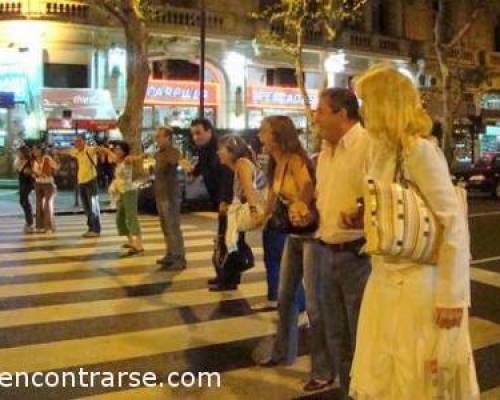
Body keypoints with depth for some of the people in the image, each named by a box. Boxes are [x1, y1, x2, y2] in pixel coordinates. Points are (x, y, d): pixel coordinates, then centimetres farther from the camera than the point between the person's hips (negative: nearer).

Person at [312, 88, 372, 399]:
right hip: (327, 253, 8)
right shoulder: (325, 151, 13)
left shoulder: (370, 145, -15)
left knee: (362, 338, 4)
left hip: (359, 255, -8)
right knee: (336, 336, 19)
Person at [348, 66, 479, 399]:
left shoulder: (420, 150, -17)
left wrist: (451, 297, -20)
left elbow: (454, 225, -20)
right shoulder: (381, 150, 9)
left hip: (417, 284, -8)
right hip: (384, 280, 8)